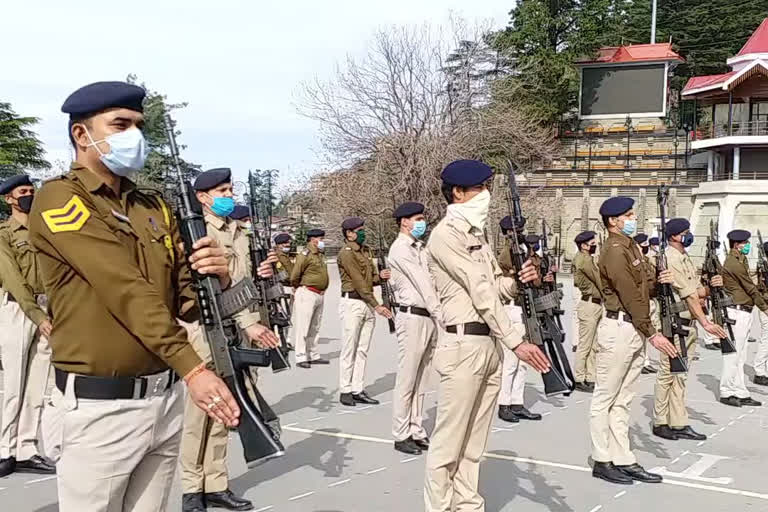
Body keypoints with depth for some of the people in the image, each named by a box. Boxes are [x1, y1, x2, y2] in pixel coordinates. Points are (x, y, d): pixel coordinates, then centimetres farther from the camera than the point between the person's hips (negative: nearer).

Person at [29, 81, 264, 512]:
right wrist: (192, 367, -26)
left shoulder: (155, 208, 11)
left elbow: (186, 304, 7)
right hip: (102, 405, -5)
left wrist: (214, 278, -16)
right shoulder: (60, 199, -8)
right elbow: (126, 290, -20)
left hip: (166, 397, 6)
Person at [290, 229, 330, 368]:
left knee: (315, 328, 14)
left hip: (320, 295, 9)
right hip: (307, 294, -9)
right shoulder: (305, 255, -12)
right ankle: (301, 357, -2)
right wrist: (299, 289, 1)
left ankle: (313, 355, 21)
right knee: (303, 327, -5)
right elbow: (294, 276, -13)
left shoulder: (321, 254, 15)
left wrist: (322, 290, 16)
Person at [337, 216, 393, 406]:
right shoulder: (346, 253, -10)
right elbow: (359, 282, -15)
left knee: (363, 350, 8)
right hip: (352, 303, -8)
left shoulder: (366, 251, 16)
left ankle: (358, 390, 13)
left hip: (368, 303, 8)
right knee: (349, 350, -2)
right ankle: (345, 391, 6)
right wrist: (377, 305, -18)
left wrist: (380, 276, -5)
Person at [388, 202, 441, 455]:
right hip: (412, 317, -8)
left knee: (421, 380, 12)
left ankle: (417, 432, 20)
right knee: (406, 381, -2)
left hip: (429, 317, 8)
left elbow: (431, 282, 10)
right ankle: (401, 436, 6)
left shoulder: (420, 247, 17)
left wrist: (438, 316, 0)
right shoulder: (400, 249, -9)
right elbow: (421, 284, -13)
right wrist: (440, 317, -15)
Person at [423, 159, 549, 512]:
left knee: (475, 441, 14)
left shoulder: (476, 234, 17)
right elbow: (479, 291, -17)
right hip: (462, 346, -9)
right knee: (448, 442, -1)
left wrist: (518, 281, -6)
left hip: (489, 345, 9)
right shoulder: (445, 235, -11)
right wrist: (516, 342, -20)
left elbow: (495, 288, 16)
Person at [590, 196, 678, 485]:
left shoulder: (630, 246, 17)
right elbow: (630, 296, -19)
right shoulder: (614, 250, -14)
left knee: (623, 400, 12)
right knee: (605, 399, 0)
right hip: (618, 328, -10)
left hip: (635, 329, 10)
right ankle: (602, 461, 8)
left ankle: (623, 460, 19)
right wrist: (652, 334, -19)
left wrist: (657, 280, 1)